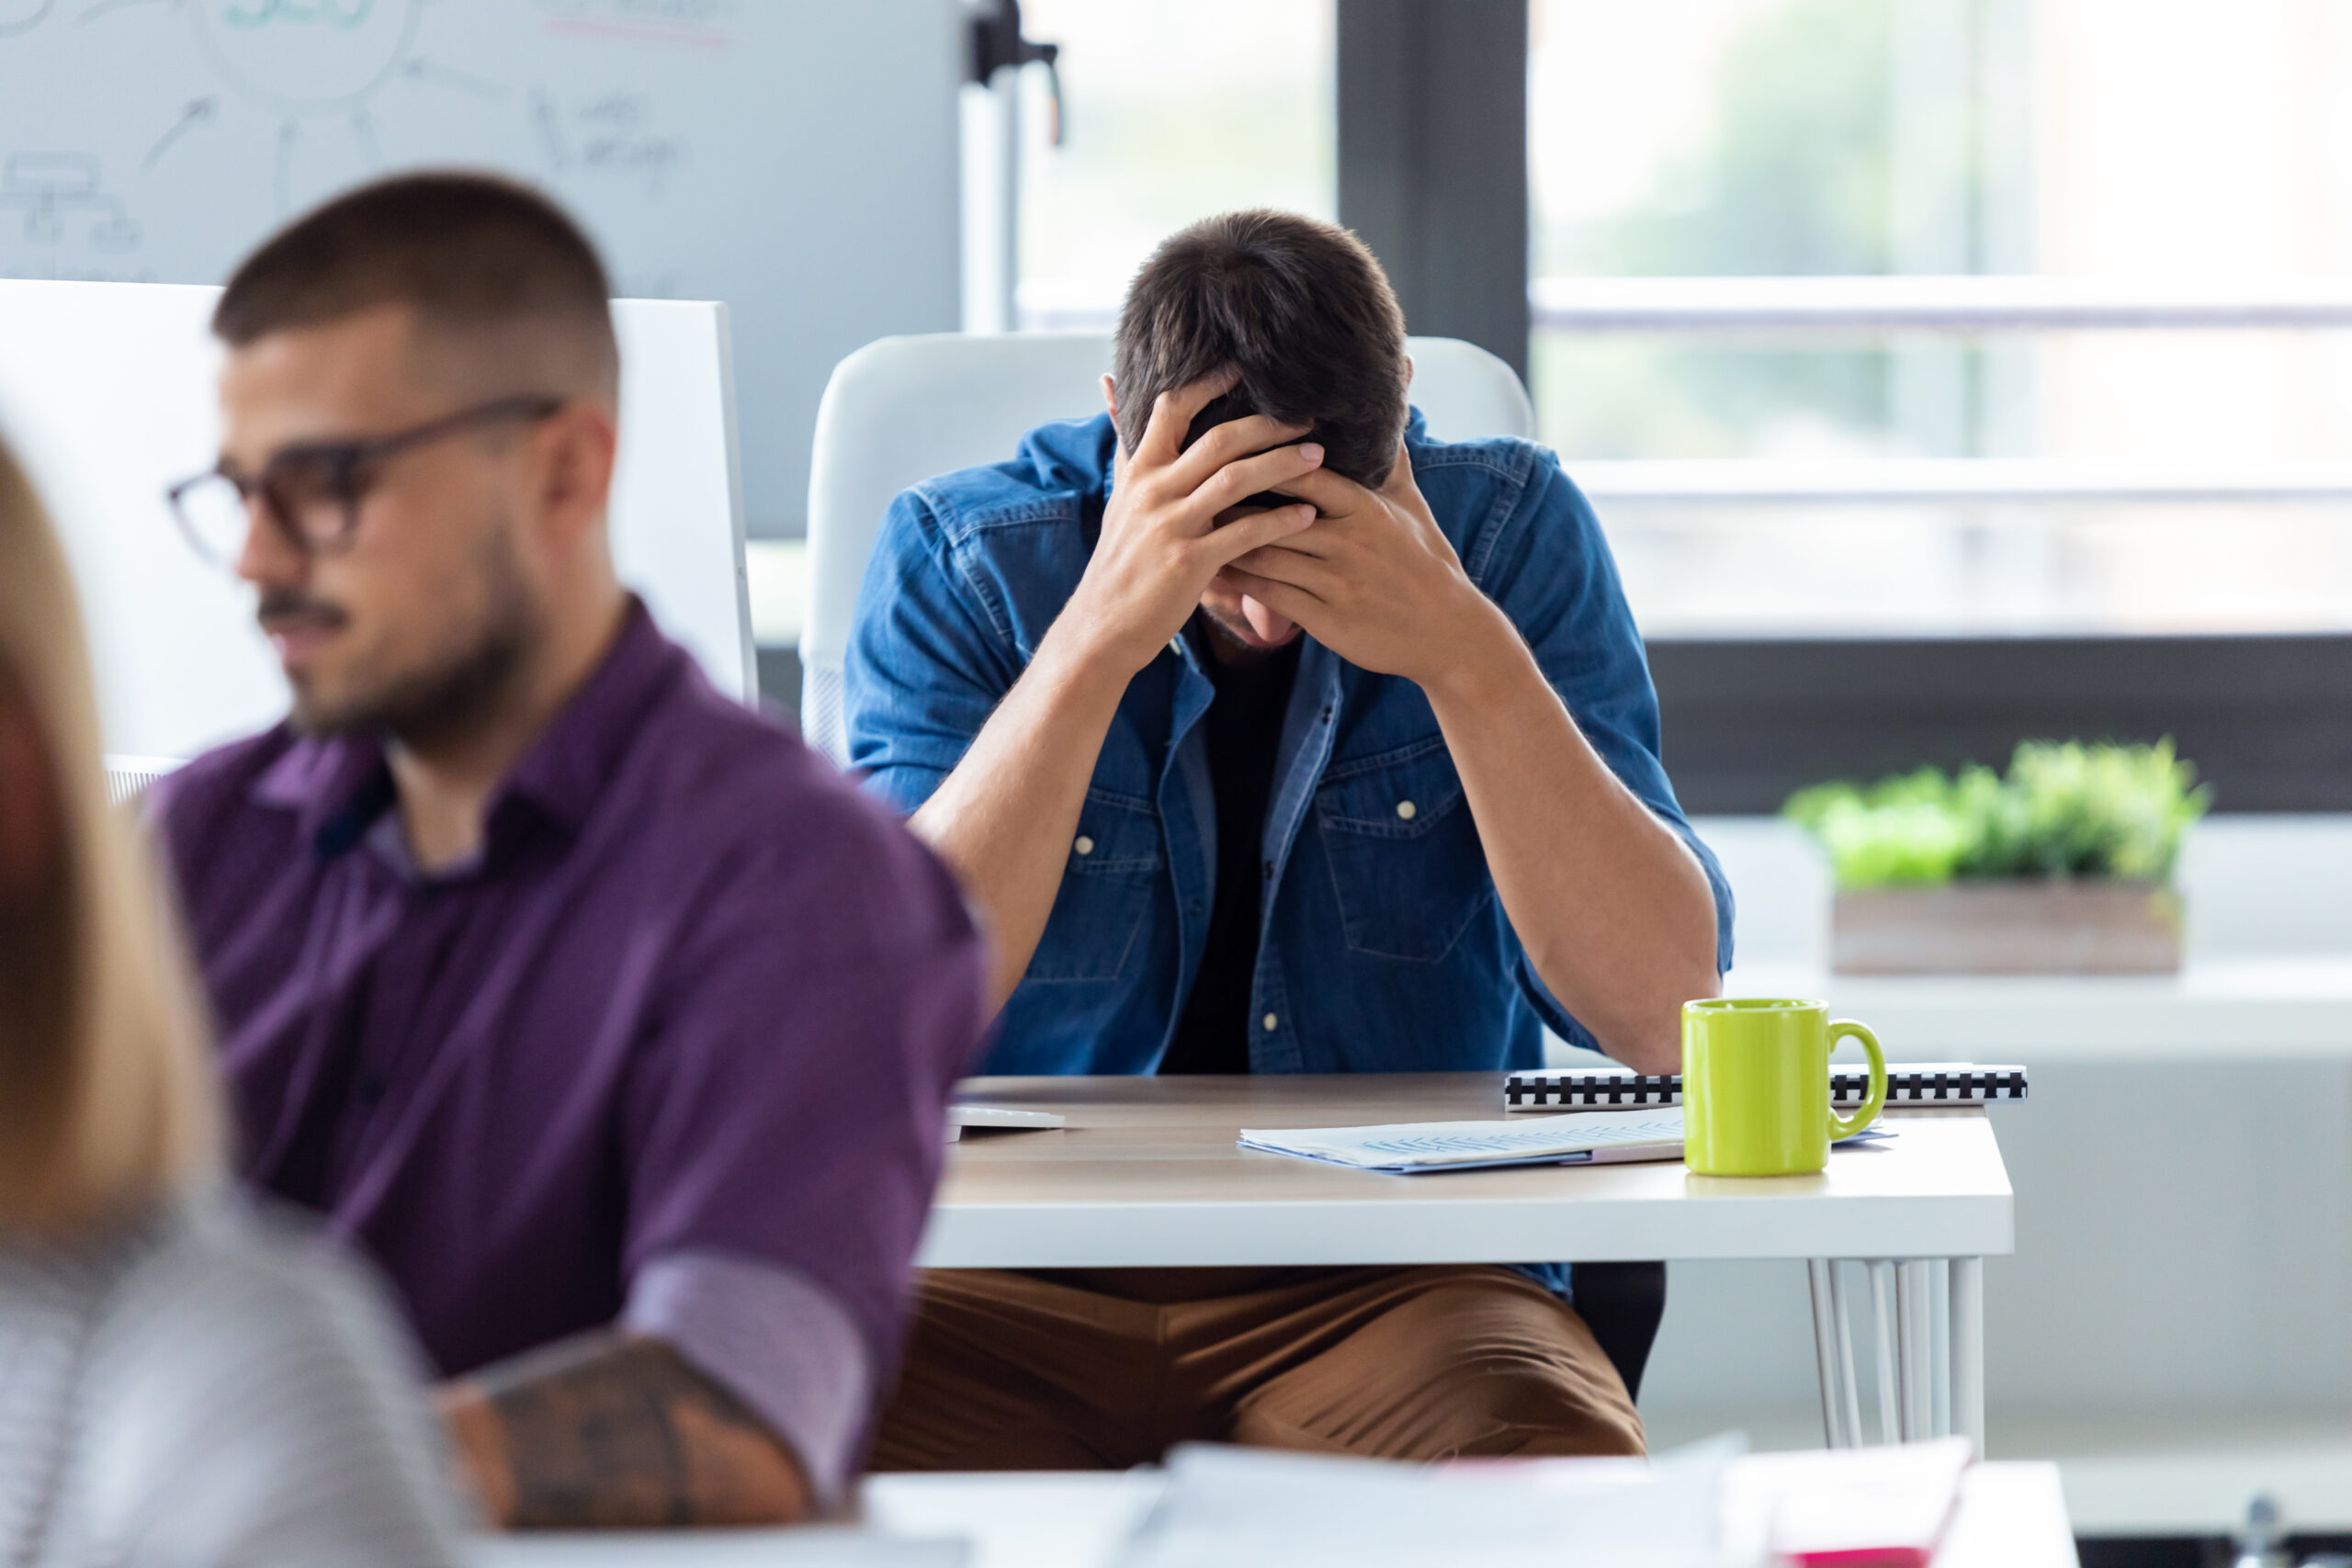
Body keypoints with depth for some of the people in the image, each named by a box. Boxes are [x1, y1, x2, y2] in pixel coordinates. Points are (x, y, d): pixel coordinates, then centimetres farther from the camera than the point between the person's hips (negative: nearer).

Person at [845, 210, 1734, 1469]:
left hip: (1399, 1284, 0)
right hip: (1021, 1281, 0)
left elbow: (1664, 1016, -10)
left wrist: (1468, 654, -21)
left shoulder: (1508, 535, -2)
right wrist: (1098, 639, -24)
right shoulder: (960, 560, -3)